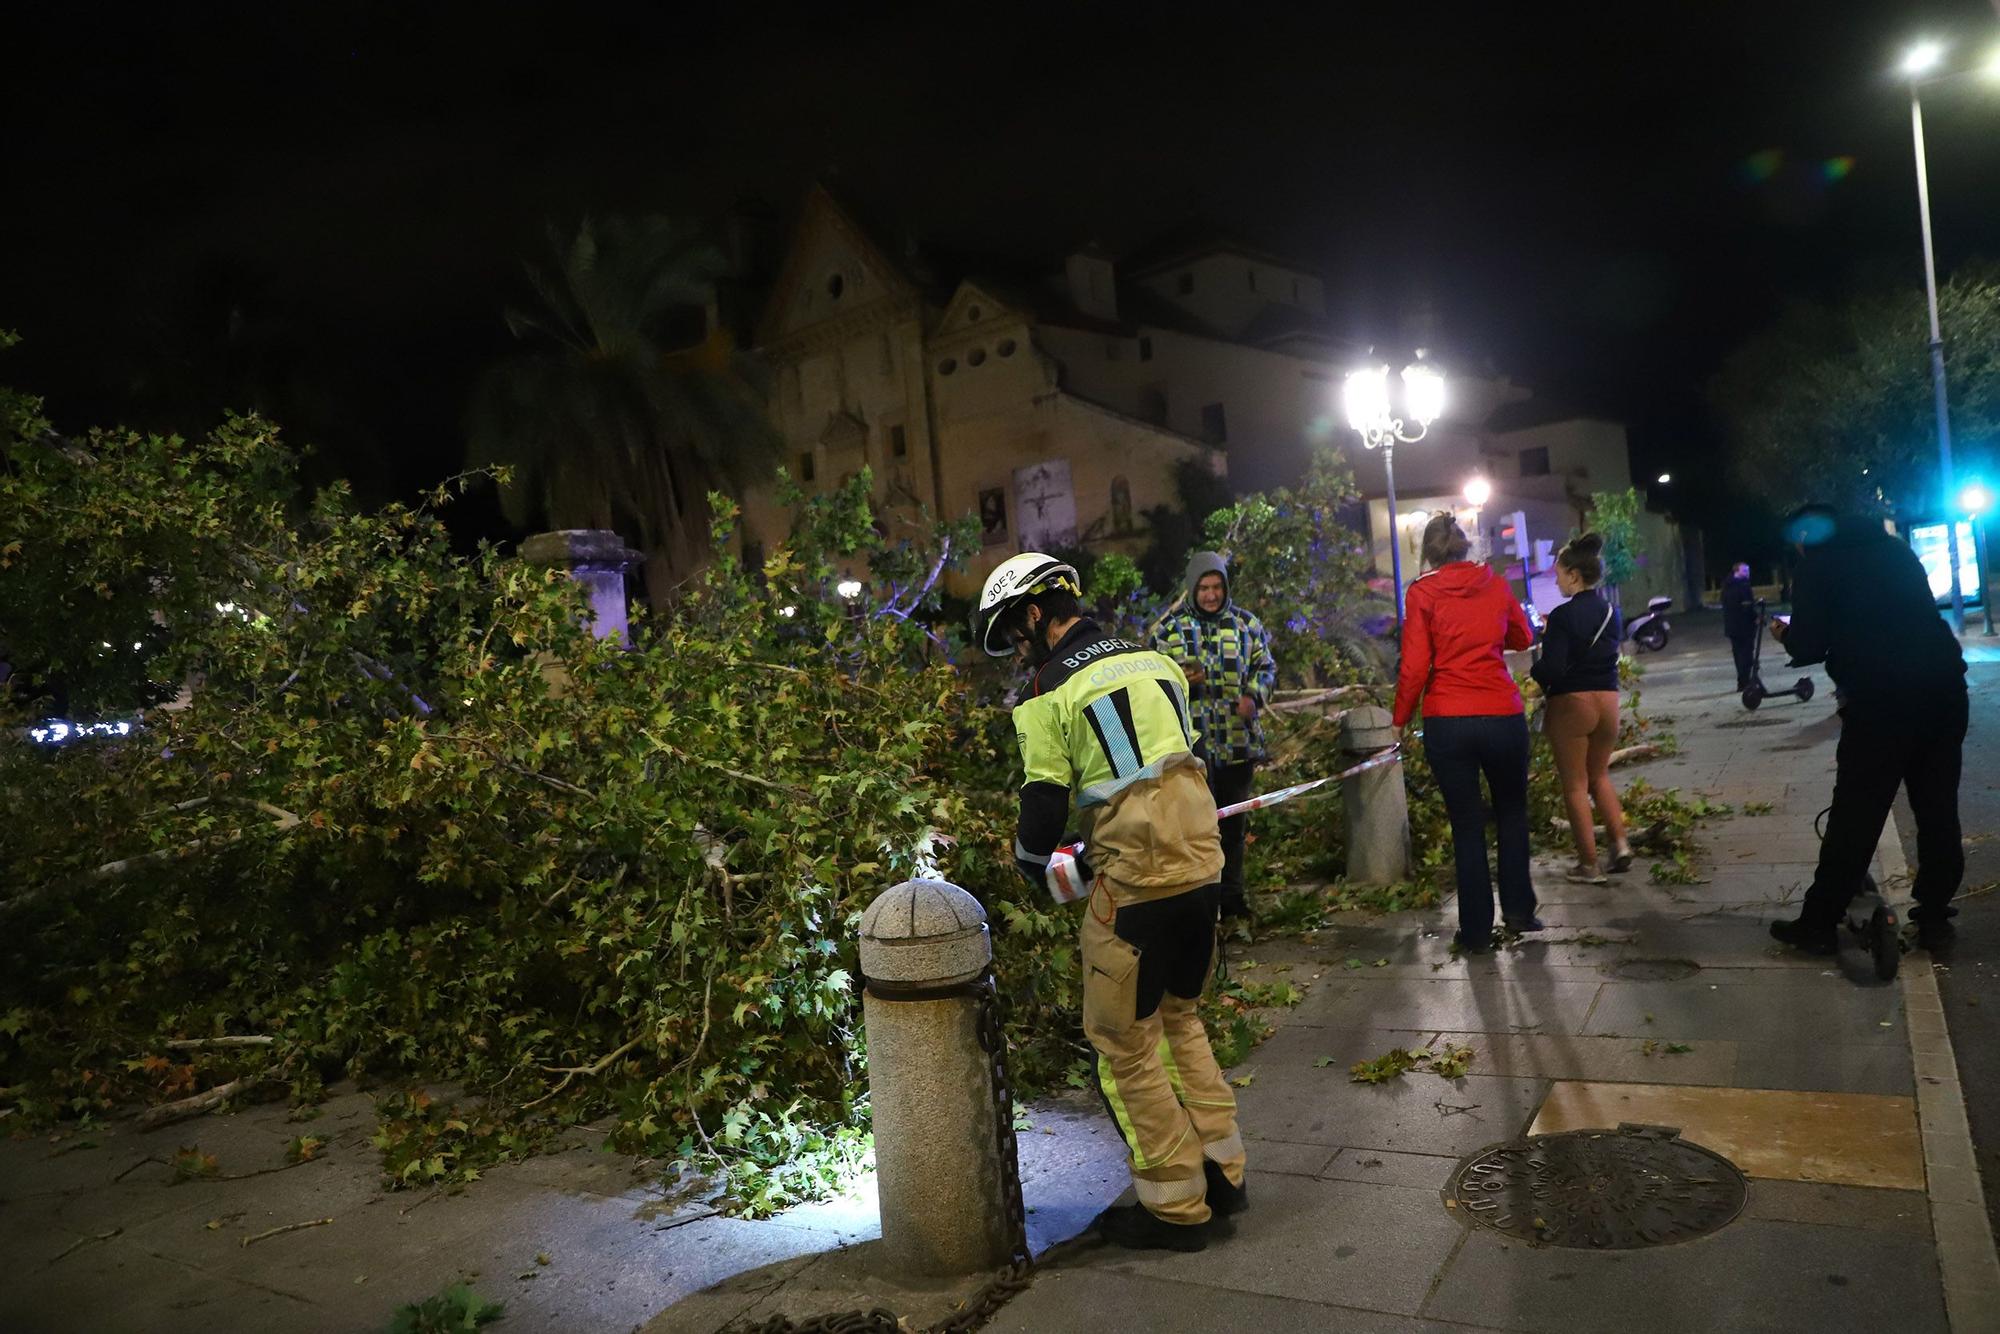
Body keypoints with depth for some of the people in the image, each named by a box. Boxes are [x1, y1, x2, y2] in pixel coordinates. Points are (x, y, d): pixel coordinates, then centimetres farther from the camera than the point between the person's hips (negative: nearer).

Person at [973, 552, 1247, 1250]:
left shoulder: (1050, 693, -9)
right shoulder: (1156, 662, 11)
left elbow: (1044, 806, -10)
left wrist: (1030, 864, 12)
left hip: (1134, 886, -7)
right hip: (1201, 869, 7)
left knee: (1125, 1045, 9)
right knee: (1177, 1017, 24)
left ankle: (1177, 1206, 17)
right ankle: (1224, 1175, 30)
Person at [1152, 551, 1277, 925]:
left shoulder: (1245, 624, 7)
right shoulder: (1170, 629, 0)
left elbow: (1266, 666, 14)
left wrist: (1254, 697, -5)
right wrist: (1181, 681, -17)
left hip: (1239, 743, 3)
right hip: (1192, 744, -3)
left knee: (1234, 820, 14)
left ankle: (1232, 892, 26)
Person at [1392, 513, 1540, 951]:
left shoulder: (1421, 593, -4)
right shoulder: (1495, 584, 4)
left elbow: (1414, 666, -8)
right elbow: (1523, 637, 19)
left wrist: (1400, 719, 3)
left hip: (1447, 721, -1)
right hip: (1502, 715, 1)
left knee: (1467, 826, 8)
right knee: (1512, 812, 21)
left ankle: (1476, 930, 12)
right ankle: (1518, 910, 18)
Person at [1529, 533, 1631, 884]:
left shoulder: (1564, 615, -16)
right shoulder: (1611, 612, 6)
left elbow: (1552, 668, -21)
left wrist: (1533, 671, 1)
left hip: (1571, 702, -7)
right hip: (1608, 699, 7)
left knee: (1575, 785, 5)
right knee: (1599, 775, 24)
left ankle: (1589, 864, 9)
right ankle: (1620, 843, 13)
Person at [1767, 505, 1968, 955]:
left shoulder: (1818, 565, 1)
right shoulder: (1895, 548, 18)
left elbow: (1809, 647, -4)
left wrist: (1785, 635, 17)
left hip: (1881, 700, -6)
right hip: (1943, 688, 6)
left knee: (1855, 817, 0)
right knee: (1938, 810, 14)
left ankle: (1819, 922, 8)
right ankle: (1934, 917, 20)